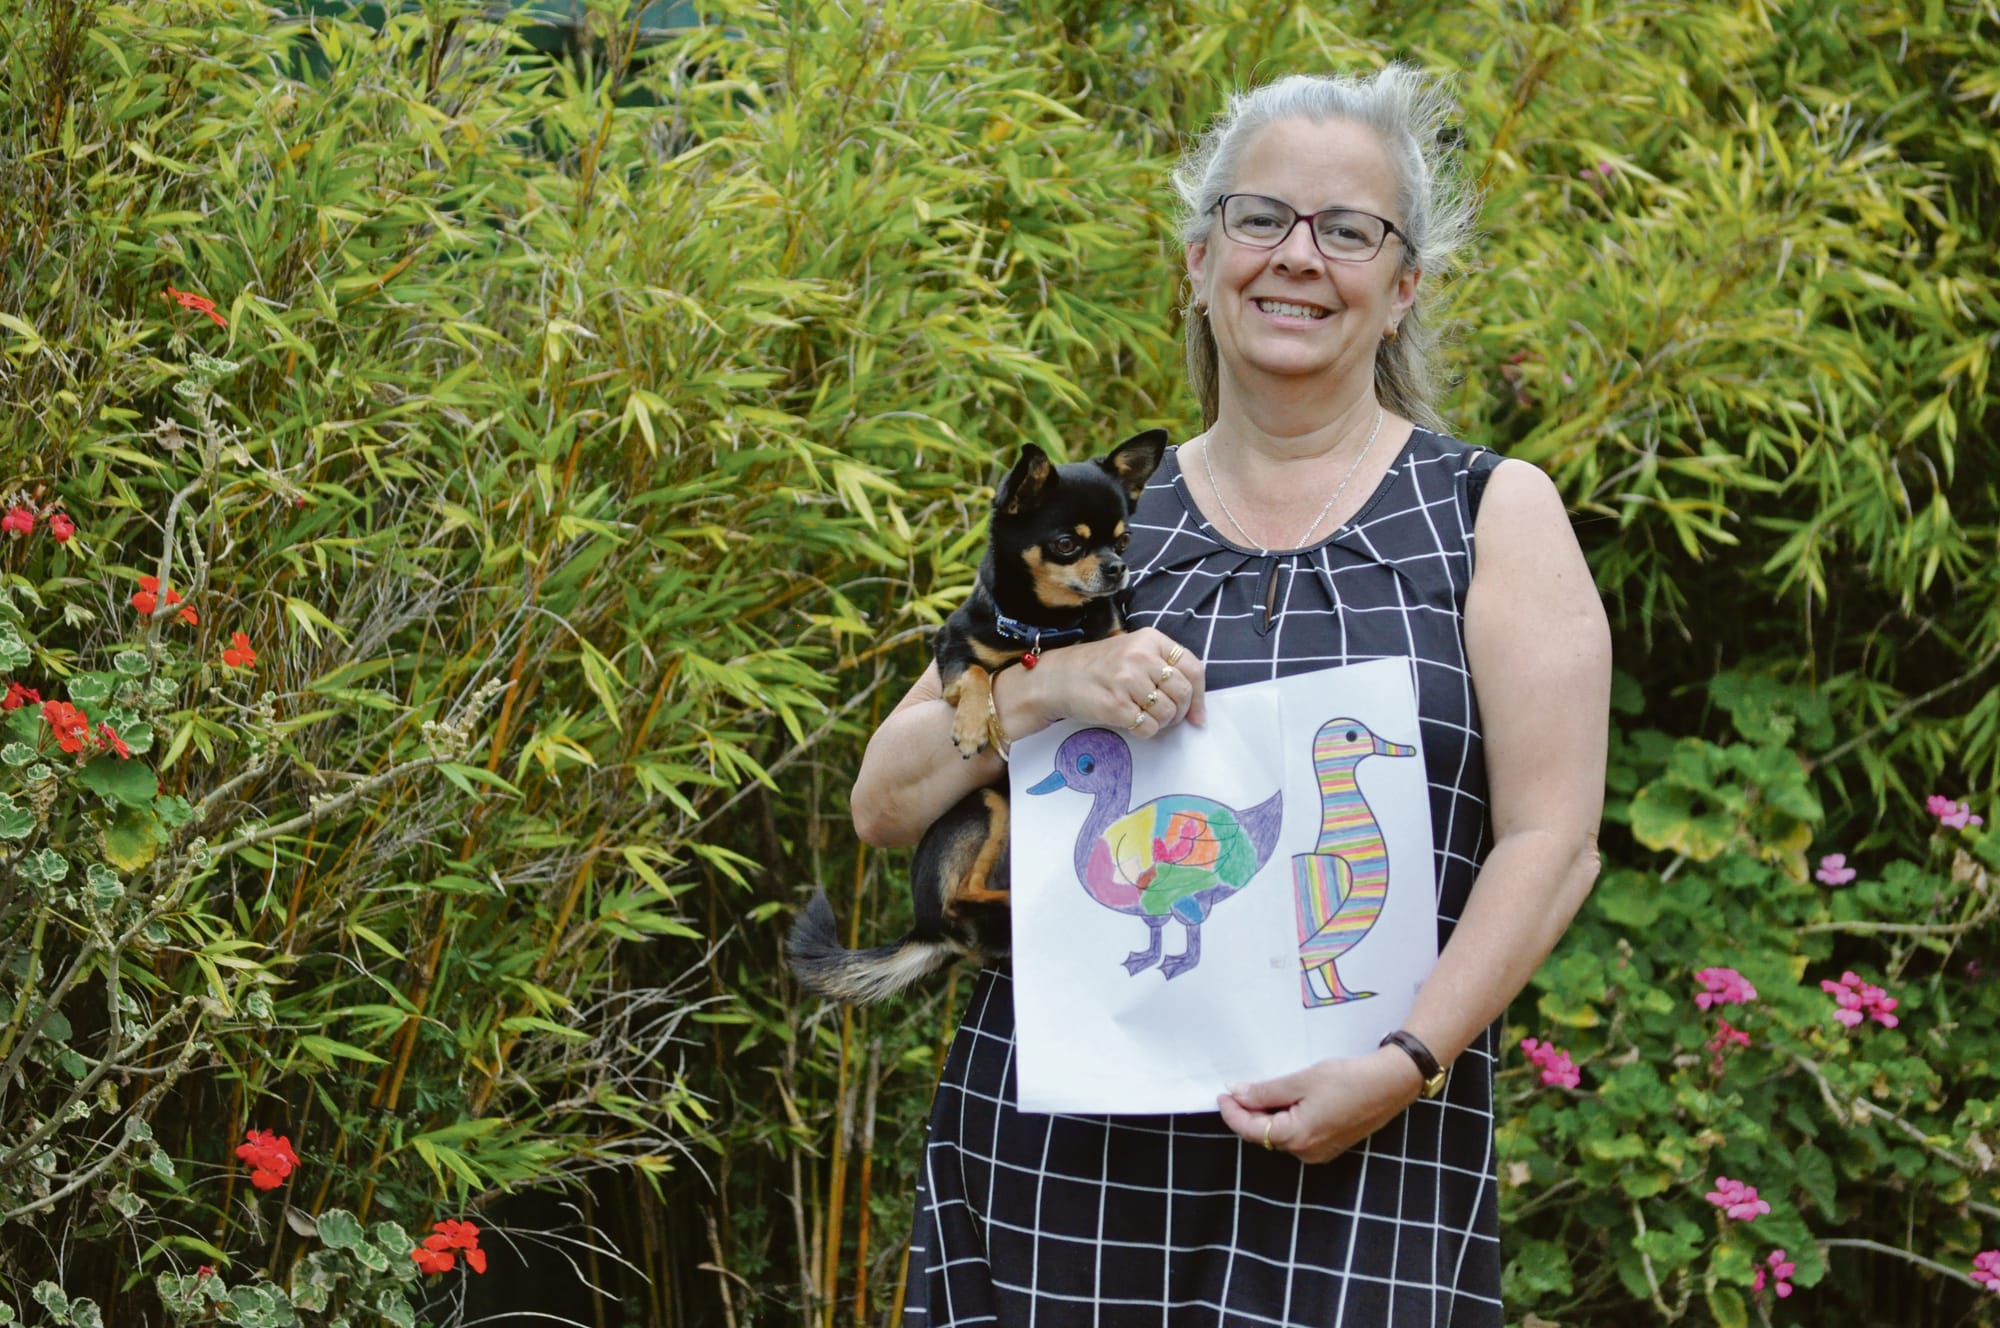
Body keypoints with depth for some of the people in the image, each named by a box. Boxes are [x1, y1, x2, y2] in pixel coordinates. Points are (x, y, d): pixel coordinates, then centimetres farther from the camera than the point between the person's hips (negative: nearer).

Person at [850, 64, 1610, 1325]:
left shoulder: (1495, 516, 6)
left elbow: (1552, 840, -2)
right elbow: (886, 805, 9)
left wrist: (1409, 1063, -14)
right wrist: (1047, 686, -10)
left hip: (1361, 1163, -2)